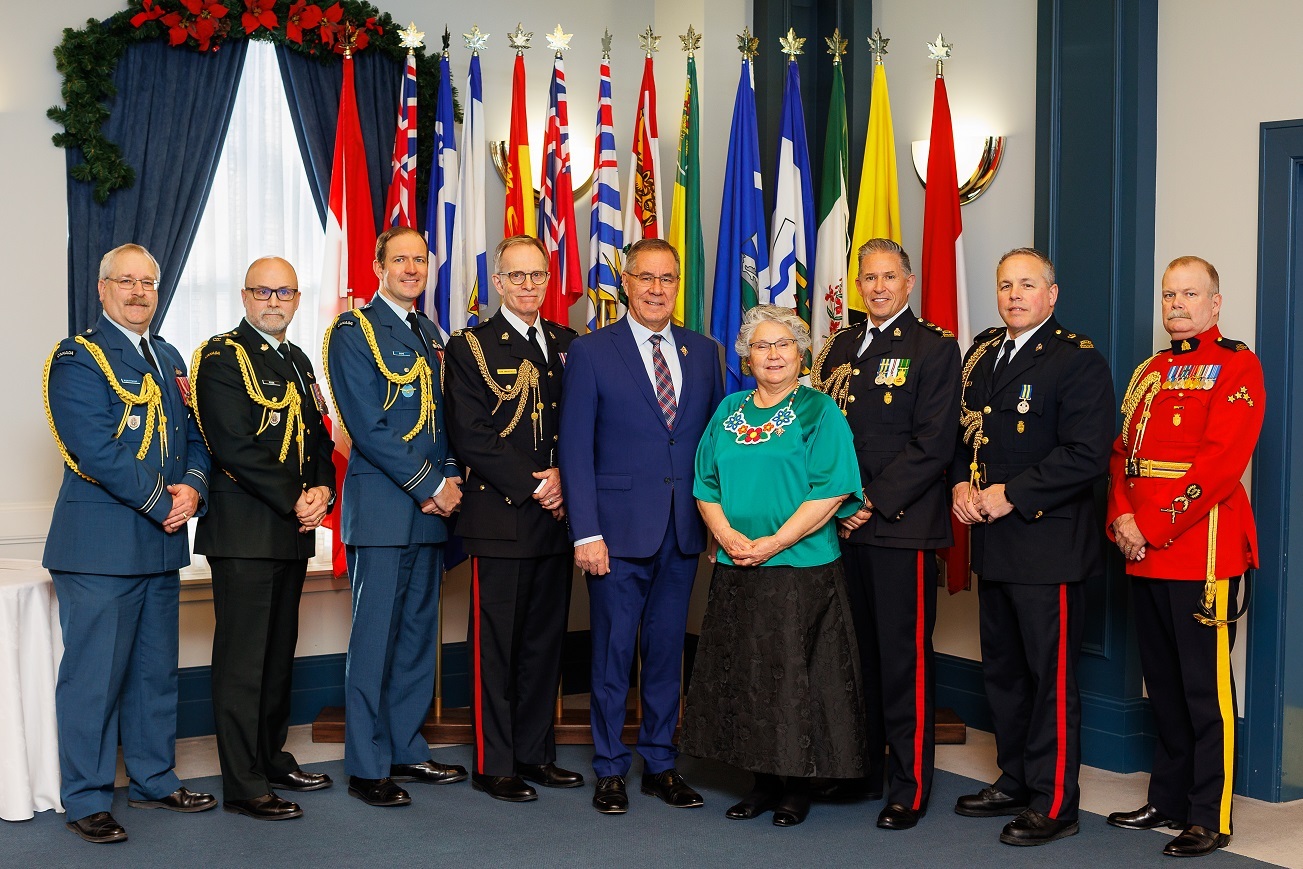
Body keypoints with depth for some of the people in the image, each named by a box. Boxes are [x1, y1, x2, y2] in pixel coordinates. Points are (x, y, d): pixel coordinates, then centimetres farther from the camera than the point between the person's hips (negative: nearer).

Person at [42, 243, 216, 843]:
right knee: (94, 674, -2)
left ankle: (153, 780, 28)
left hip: (161, 544, 8)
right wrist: (163, 503, -17)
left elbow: (194, 436, 15)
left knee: (156, 670, 15)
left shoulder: (169, 358, 17)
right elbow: (95, 450, -17)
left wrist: (194, 487, -6)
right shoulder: (77, 359, -7)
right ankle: (86, 801, 9)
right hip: (100, 544, -7)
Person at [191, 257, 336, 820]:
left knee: (280, 648, 15)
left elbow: (317, 437, 17)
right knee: (242, 656, -4)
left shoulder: (298, 362, 18)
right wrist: (295, 502, -16)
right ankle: (242, 785, 1)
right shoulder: (222, 357, -8)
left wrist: (323, 490, -3)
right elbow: (235, 448, -17)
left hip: (292, 530, 8)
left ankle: (272, 757, 27)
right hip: (244, 530, -8)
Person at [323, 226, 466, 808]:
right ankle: (367, 766, 5)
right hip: (382, 506, -7)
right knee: (375, 637, -3)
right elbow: (368, 426, -13)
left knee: (419, 633, 11)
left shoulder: (430, 335, 17)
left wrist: (448, 482, 0)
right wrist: (430, 484, -13)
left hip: (430, 506, 7)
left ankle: (406, 750, 21)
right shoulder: (354, 331, -5)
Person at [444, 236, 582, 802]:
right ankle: (493, 765, 8)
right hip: (500, 518, -5)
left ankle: (535, 753, 21)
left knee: (546, 640, 10)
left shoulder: (568, 345, 14)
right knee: (496, 644, 0)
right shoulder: (470, 347, -1)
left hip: (555, 517, 5)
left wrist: (562, 477, -6)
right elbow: (471, 437, -9)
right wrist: (532, 485, -13)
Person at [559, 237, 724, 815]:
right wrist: (585, 533, -12)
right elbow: (575, 448, -5)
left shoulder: (703, 352, 9)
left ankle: (660, 764, 23)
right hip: (619, 528, -3)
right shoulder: (591, 351, -2)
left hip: (683, 529, 4)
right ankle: (610, 770, 17)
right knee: (613, 651, 4)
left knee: (667, 649, 11)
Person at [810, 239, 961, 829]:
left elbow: (934, 444, -10)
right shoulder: (840, 347, 16)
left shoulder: (934, 348, -3)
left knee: (904, 658, -3)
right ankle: (861, 770, 24)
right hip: (842, 523, 6)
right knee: (855, 651, 12)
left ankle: (910, 787, 6)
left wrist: (874, 502, -14)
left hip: (901, 524, -6)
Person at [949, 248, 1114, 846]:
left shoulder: (1078, 360, -10)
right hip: (993, 544, 8)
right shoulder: (981, 353, 14)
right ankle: (1015, 781, 30)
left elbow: (1086, 455, -18)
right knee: (1002, 669, 16)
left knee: (1051, 676, -2)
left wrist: (1011, 496, -19)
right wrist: (961, 486, 1)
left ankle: (1055, 803, 8)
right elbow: (962, 432, 20)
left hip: (1047, 544, -8)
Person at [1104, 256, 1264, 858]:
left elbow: (1220, 463, -16)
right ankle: (1168, 801, 24)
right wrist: (1122, 520, -3)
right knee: (1161, 683, 14)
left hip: (1202, 549, -7)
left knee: (1205, 688, -3)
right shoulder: (1151, 372, 17)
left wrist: (1154, 528, -17)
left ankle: (1209, 819, 4)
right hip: (1144, 554, 7)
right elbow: (1122, 452, 14)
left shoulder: (1237, 367, -6)